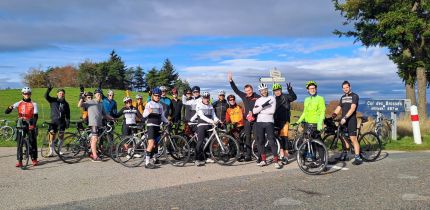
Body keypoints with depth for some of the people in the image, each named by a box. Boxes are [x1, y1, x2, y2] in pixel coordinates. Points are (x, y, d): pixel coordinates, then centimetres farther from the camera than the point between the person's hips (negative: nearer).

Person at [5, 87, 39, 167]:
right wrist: (10, 108, -24)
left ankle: (34, 159, 9)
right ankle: (19, 161, 5)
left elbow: (35, 115, -6)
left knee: (32, 142, 0)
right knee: (19, 143, 0)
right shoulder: (19, 103, 7)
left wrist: (33, 124, -22)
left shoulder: (33, 104, 5)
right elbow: (6, 112, 0)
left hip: (30, 125, -1)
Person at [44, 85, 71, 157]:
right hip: (54, 122, -1)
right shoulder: (53, 100, 5)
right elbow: (46, 96, -11)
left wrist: (68, 122, 0)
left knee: (61, 137, 5)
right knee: (51, 137, -5)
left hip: (62, 122, 2)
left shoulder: (65, 104, 10)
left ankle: (59, 150, 22)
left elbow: (67, 114, 10)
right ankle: (51, 152, 2)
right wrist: (48, 90, -28)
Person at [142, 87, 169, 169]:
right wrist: (149, 112, -29)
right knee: (151, 143, -19)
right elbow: (144, 115, -9)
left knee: (155, 144, 8)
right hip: (151, 125, -6)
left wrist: (167, 121, 8)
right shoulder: (149, 104, -1)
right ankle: (147, 162, -17)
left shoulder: (160, 105, 16)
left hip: (157, 126, 6)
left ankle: (150, 158, 22)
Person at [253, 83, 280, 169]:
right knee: (260, 142, 7)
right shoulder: (258, 100, 11)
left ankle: (276, 161, -3)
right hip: (259, 122, 4)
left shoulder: (272, 98, 1)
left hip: (269, 122, -4)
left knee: (272, 142, -7)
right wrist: (263, 106, -17)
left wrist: (260, 110, -9)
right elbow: (254, 111, -4)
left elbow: (272, 111, -13)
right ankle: (263, 160, 17)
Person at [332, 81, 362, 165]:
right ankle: (344, 154, 25)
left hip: (351, 120, -6)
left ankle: (357, 157, -9)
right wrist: (332, 116, -5)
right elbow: (338, 108, 12)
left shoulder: (354, 96, -4)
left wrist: (345, 117, -28)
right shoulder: (342, 97, 17)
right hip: (343, 120, 6)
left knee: (353, 138, -10)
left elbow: (352, 108, -17)